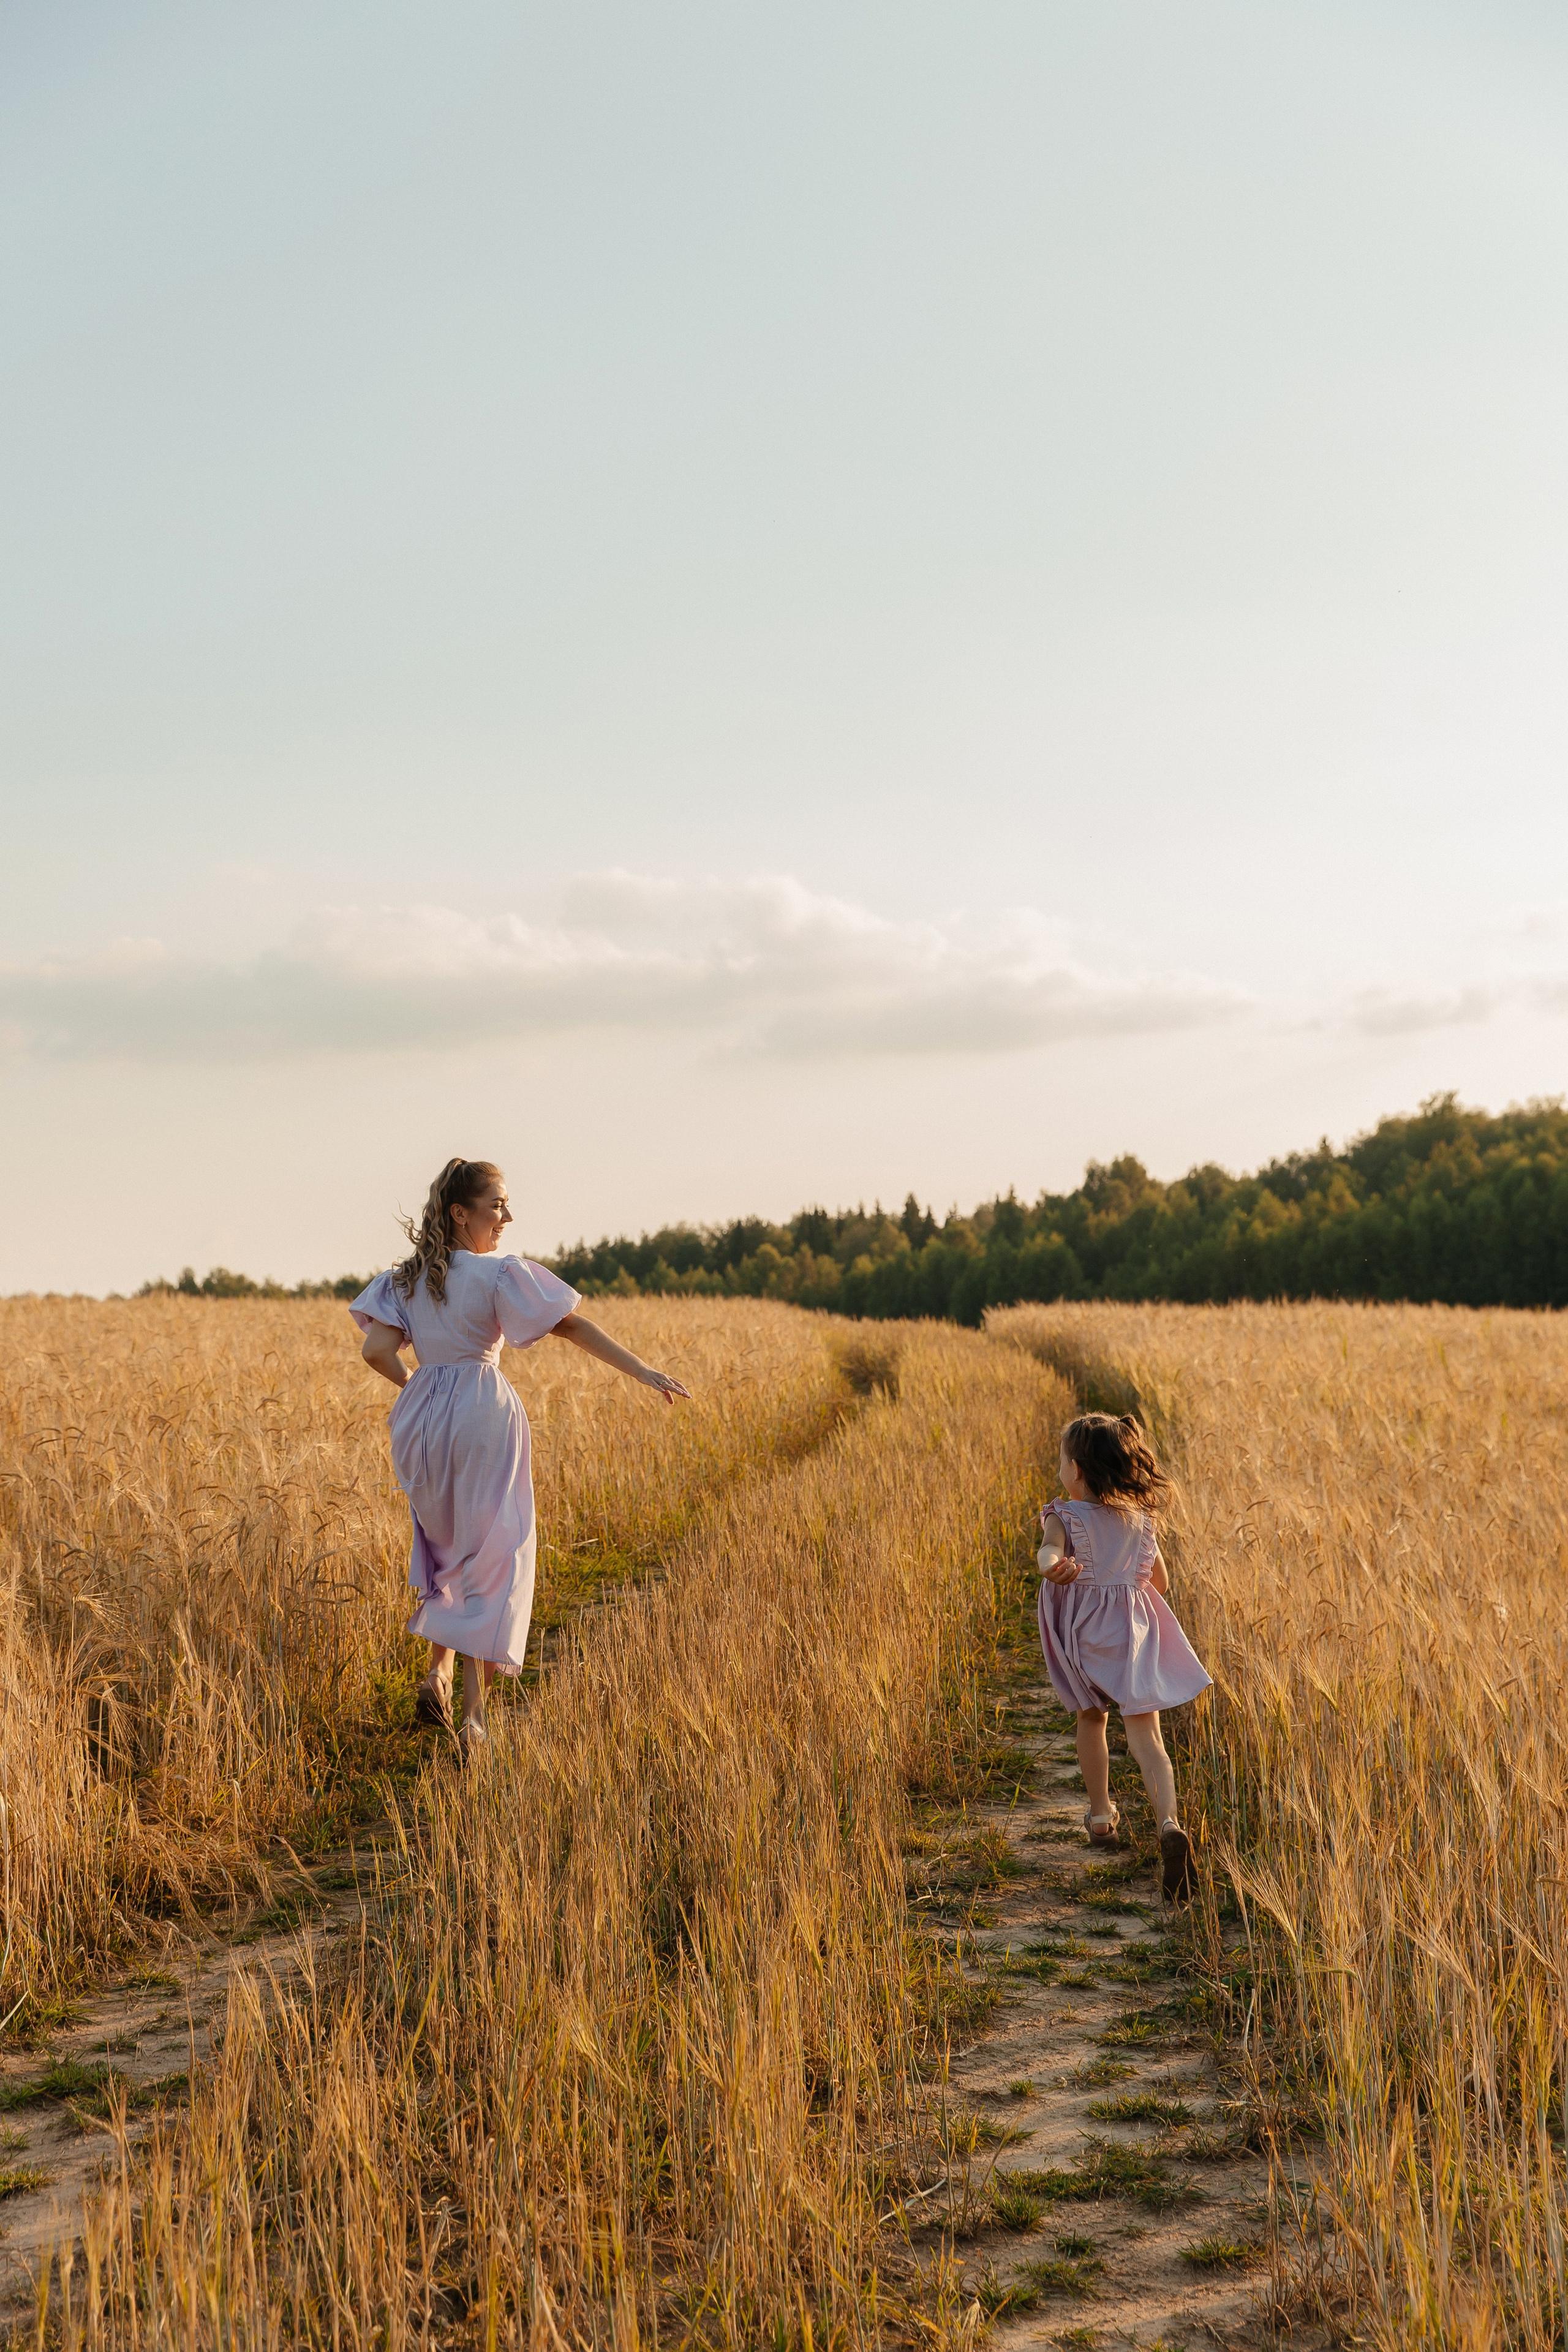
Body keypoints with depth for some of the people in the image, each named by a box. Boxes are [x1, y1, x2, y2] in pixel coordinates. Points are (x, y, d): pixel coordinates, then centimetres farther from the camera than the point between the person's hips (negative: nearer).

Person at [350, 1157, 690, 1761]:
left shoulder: (406, 1278, 6)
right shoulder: (500, 1274, -9)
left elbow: (376, 1351, -2)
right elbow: (573, 1327, -15)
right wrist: (644, 1372, -14)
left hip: (424, 1418, 5)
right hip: (485, 1415, -5)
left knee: (446, 1545, 26)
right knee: (494, 1558, 1)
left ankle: (438, 1671, 13)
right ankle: (473, 1712, -5)